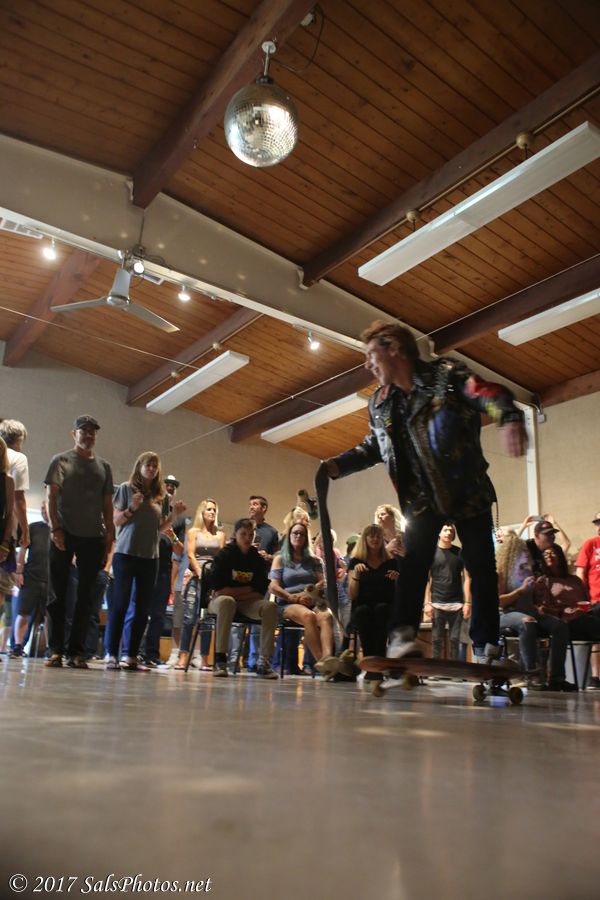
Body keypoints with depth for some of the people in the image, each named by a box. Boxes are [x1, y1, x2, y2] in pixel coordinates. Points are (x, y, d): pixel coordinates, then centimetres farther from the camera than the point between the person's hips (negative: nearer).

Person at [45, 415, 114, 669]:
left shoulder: (104, 466, 14)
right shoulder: (61, 460, 5)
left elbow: (107, 503, 14)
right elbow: (51, 497, -2)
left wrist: (109, 534, 4)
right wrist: (55, 528, -13)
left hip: (93, 538, 3)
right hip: (64, 535, -3)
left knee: (85, 597, 3)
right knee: (58, 595, 1)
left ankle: (76, 651, 7)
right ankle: (55, 650, 6)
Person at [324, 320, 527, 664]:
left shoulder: (446, 375, -12)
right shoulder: (380, 404, 5)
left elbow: (489, 394, -25)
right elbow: (373, 447, 18)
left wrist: (510, 419, -47)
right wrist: (338, 465, 4)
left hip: (468, 491, -3)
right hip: (421, 496, 3)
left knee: (481, 567, 2)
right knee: (414, 562, -11)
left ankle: (486, 645, 14)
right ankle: (403, 633, -11)